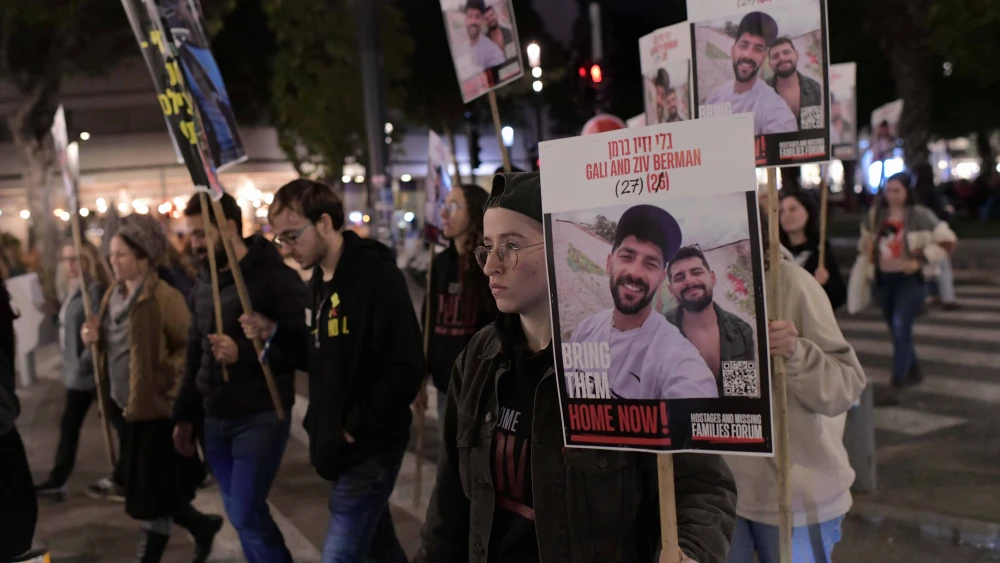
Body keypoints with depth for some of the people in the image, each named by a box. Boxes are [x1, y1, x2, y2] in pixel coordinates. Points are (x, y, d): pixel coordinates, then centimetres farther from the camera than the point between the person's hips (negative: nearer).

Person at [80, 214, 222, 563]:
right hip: (123, 404, 9)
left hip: (153, 406, -9)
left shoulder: (164, 297, -16)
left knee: (152, 489, 2)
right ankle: (202, 526, 35)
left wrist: (164, 375, -24)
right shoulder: (113, 295, 10)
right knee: (138, 485, 16)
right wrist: (95, 338, 1)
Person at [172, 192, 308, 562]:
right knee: (240, 513, 12)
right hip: (215, 420, 7)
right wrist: (185, 415, 17)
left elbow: (302, 344, -18)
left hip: (260, 418, -7)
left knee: (247, 514, -9)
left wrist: (244, 352, -24)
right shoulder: (203, 285, 12)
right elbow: (195, 356, 18)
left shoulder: (274, 278, -12)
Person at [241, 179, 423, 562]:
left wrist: (358, 426, -18)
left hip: (369, 449, -9)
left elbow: (406, 367, -24)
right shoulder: (321, 279, 10)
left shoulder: (377, 275, -19)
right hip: (340, 448, 9)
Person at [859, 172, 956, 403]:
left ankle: (895, 387, -18)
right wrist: (865, 246, -5)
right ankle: (913, 371, 39)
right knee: (897, 329, 16)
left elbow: (947, 241, -8)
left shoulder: (920, 215, -8)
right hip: (883, 279, 6)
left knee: (901, 327, -16)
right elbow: (864, 243, 20)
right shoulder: (876, 216, 6)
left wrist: (920, 261, -15)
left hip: (909, 279, -6)